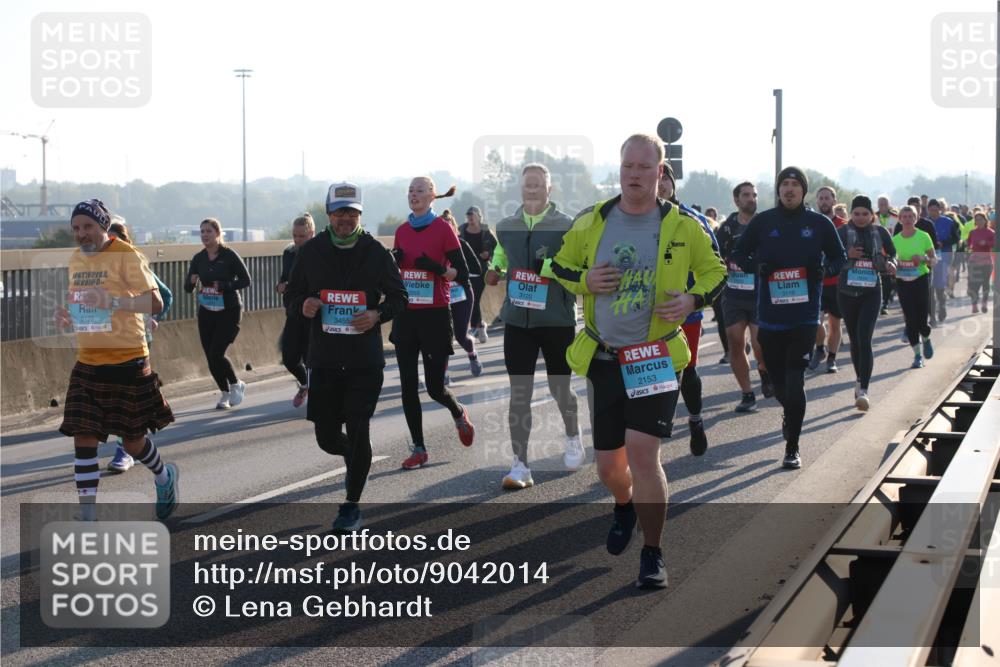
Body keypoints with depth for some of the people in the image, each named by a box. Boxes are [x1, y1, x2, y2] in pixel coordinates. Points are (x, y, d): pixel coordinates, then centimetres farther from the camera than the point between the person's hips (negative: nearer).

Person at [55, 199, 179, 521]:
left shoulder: (126, 256, -11)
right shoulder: (75, 260, 10)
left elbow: (155, 303, -19)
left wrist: (114, 301, -32)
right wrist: (65, 313, 4)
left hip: (127, 362, -5)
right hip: (87, 364, 6)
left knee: (133, 440, 6)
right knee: (83, 438, -3)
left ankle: (164, 477, 38)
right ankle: (88, 517, 1)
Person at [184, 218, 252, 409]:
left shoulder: (229, 255, -8)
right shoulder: (198, 259, 5)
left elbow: (245, 280, -8)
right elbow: (187, 288, 6)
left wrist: (223, 286, -20)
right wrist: (192, 282, -17)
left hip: (229, 312, -5)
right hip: (206, 313, 5)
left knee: (216, 354, -14)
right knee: (211, 357, 5)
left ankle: (236, 385, 11)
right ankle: (225, 393, 24)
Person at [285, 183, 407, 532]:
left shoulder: (375, 252, -1)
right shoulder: (311, 251, 2)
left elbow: (398, 297, 6)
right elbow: (292, 295, 10)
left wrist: (378, 315, -15)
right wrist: (302, 305, -13)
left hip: (365, 360, -2)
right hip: (324, 359, 2)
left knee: (358, 431, -6)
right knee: (326, 438, 5)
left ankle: (351, 506, 8)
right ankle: (353, 457, 41)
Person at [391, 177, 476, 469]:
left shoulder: (443, 229, -6)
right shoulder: (402, 231, 9)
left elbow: (462, 274, -7)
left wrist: (436, 268, -23)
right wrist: (393, 262, -3)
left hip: (435, 315, -5)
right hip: (406, 315, 5)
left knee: (435, 387, -2)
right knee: (408, 385, 1)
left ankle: (459, 414, 32)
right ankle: (418, 449, 9)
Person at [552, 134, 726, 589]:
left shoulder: (682, 227, -3)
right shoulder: (590, 222, 2)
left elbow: (714, 271, 9)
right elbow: (560, 266, 14)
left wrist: (692, 299, -12)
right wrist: (585, 280, -8)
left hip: (656, 359, -3)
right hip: (603, 359, 3)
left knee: (642, 452, -17)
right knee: (608, 467, 9)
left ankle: (652, 555, -2)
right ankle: (625, 505, 47)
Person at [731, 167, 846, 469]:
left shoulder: (819, 223, 1)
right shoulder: (762, 222, 2)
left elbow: (840, 258, 13)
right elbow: (739, 254, 10)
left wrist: (824, 268, -9)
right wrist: (756, 266, -11)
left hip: (805, 316, -2)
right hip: (770, 316, 2)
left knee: (794, 381, -9)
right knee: (778, 379, 12)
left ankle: (792, 447, 1)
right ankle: (790, 414, 45)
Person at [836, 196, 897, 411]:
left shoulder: (880, 232, 3)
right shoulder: (842, 232, 1)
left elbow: (892, 253, 16)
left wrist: (890, 264, -6)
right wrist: (846, 255, -20)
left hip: (871, 291, -2)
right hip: (847, 291, 2)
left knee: (865, 339, -14)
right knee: (854, 340, 12)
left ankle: (863, 390, -18)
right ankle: (860, 381, 31)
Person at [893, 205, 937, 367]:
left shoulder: (924, 237, -3)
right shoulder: (895, 240, 4)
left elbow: (934, 259, 3)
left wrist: (923, 259, -17)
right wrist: (894, 264, -9)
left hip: (921, 280, -2)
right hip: (902, 282, 2)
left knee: (922, 320, -4)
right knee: (910, 319, -2)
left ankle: (926, 339, 32)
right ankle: (917, 355, 9)